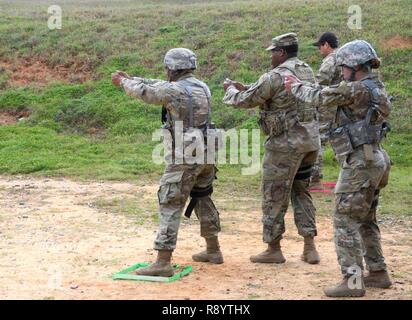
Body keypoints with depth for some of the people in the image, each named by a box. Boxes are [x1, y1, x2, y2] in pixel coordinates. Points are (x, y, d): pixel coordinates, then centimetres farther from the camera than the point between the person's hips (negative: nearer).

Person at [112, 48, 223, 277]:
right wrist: (130, 79, 23)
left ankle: (163, 263, -8)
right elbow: (159, 87, 20)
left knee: (170, 205, -5)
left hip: (185, 158, -8)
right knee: (203, 199, 23)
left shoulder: (175, 91, -15)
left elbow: (144, 92, -1)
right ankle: (213, 251, 32)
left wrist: (123, 82, 19)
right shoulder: (202, 87, 10)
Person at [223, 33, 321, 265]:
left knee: (275, 196, 4)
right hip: (310, 141, 8)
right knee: (301, 192, 17)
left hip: (286, 144, -8)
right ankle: (310, 247, 14)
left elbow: (246, 101, -6)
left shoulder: (275, 77, -15)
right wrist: (245, 88, 21)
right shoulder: (308, 72, 10)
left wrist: (231, 90, 15)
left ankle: (274, 249, 11)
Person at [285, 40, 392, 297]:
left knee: (346, 221, -5)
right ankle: (378, 273, 25)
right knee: (366, 220, 19)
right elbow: (334, 96, 21)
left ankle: (352, 281, -7)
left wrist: (296, 87, 11)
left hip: (360, 163, -10)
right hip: (374, 161, 10)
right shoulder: (377, 88, 12)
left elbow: (319, 97, -6)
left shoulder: (357, 90, -16)